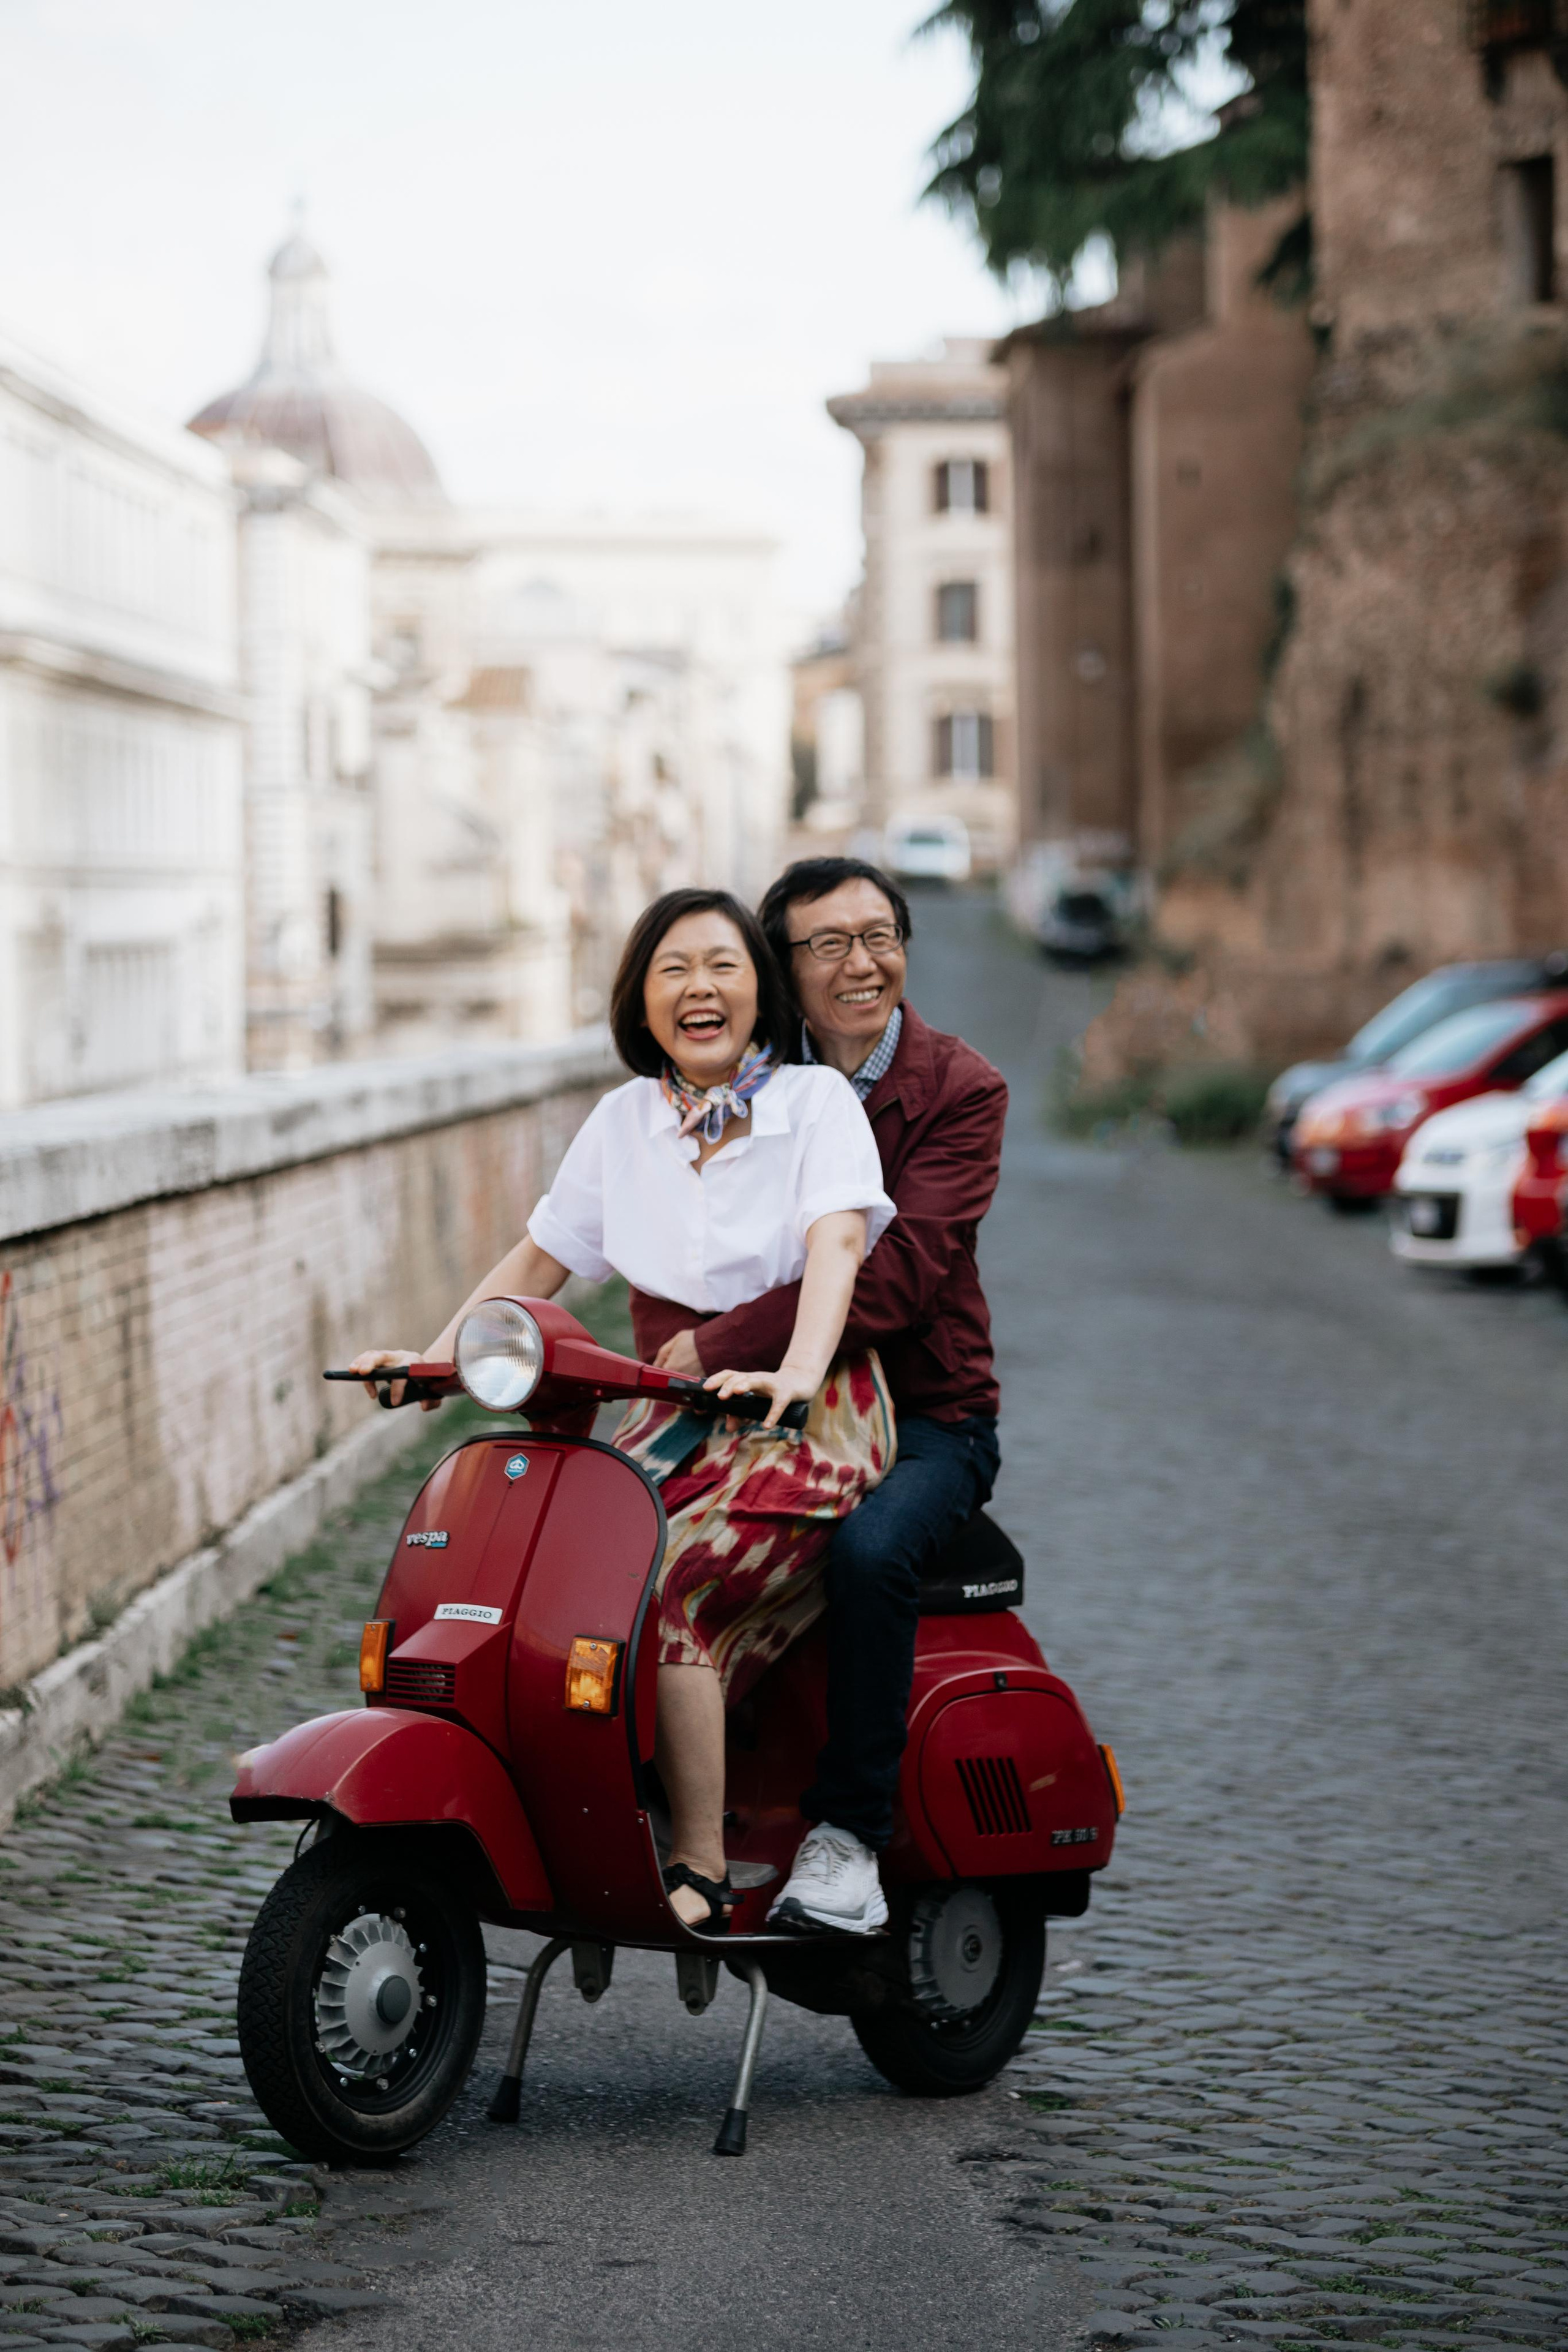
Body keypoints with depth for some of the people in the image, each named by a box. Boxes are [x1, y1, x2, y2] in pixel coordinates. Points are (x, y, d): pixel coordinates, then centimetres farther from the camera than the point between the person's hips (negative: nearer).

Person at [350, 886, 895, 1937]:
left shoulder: (818, 1101, -5)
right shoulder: (624, 1121, 10)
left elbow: (837, 1242, -21)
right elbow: (539, 1259, 14)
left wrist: (793, 1374, -40)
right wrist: (434, 1356, -1)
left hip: (813, 1414, -5)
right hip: (679, 1413, 5)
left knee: (662, 1594, -26)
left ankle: (701, 1874, -19)